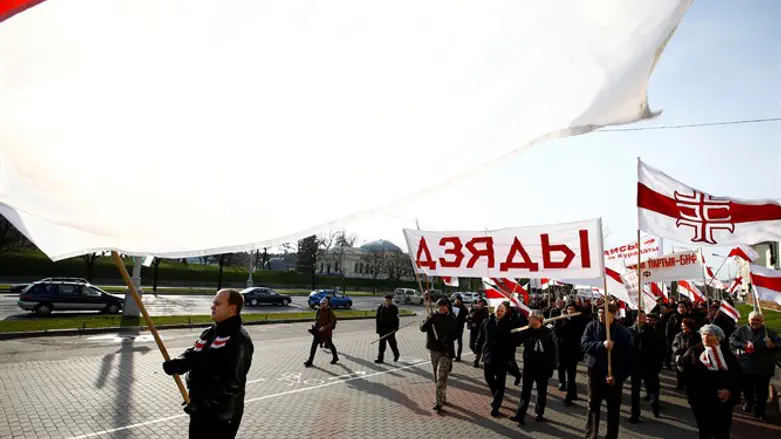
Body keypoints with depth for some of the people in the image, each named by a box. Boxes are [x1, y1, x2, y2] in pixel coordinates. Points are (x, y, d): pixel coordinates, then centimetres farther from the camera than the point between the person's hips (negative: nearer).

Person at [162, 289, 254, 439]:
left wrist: (202, 403, -26)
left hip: (221, 416, -9)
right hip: (199, 409, 9)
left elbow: (231, 384, -27)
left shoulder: (239, 340, -24)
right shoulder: (209, 332, 8)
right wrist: (176, 364, -12)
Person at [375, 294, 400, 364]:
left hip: (391, 330, -2)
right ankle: (380, 358, 8)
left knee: (392, 343, 10)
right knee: (382, 344, 4)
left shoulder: (394, 308, -2)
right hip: (382, 329, 2)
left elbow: (396, 319, -2)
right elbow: (378, 319, 2)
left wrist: (395, 328, -11)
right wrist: (378, 329, -3)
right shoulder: (380, 308, 2)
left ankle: (396, 355, 33)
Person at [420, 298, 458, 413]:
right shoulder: (432, 317, 2)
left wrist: (447, 338, -17)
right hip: (433, 349, 3)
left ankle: (439, 402, -7)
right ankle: (443, 398, 29)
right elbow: (422, 328, -6)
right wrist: (428, 321, -26)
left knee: (441, 377, -10)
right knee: (437, 377, 13)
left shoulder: (451, 319, -1)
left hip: (446, 351, -3)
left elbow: (456, 334, 2)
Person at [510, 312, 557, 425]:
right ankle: (520, 415, 6)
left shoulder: (548, 333, -11)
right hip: (529, 366, 2)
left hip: (543, 367, -2)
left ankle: (539, 413, 29)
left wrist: (551, 366, -8)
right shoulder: (527, 332, -3)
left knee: (542, 392, 14)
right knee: (525, 391, 5)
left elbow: (553, 350, -7)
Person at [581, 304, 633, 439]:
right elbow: (584, 344, -15)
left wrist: (618, 376, -17)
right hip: (595, 372, 1)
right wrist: (601, 345, -30)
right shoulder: (591, 326, -4)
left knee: (613, 408, 12)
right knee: (593, 406, 13)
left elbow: (628, 358, -9)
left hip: (614, 376, -1)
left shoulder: (623, 332, -8)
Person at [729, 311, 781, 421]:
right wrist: (743, 345, -22)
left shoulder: (770, 332, 2)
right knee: (746, 387, 17)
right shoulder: (742, 330, 1)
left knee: (761, 391, 7)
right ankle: (749, 402, 45)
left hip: (763, 368, -1)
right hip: (745, 366, 1)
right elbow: (731, 340, -6)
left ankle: (759, 411, 28)